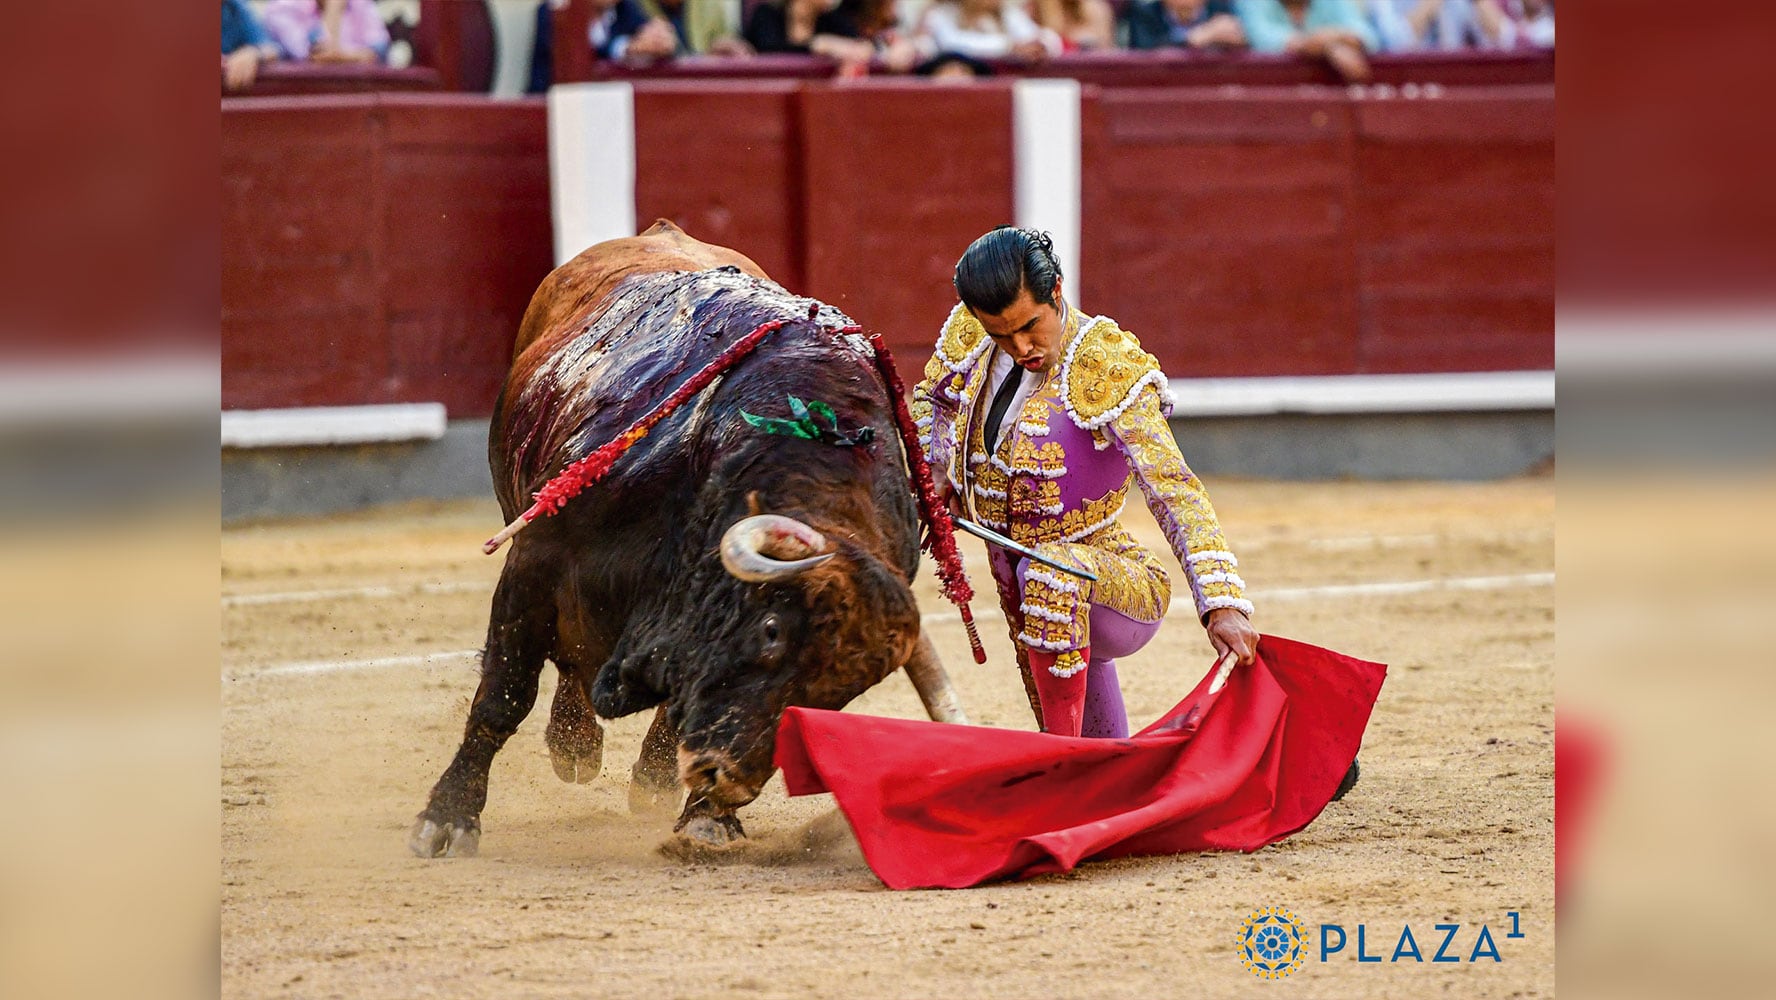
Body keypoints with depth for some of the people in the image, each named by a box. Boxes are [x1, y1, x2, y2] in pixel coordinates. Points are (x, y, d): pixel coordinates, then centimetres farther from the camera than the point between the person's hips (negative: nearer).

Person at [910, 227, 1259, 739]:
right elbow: (933, 397, 22)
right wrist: (932, 475, 1)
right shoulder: (968, 338, -3)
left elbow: (1175, 491, -29)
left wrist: (1221, 602, -40)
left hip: (1126, 599, -7)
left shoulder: (1108, 369, -21)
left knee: (1050, 572, -39)